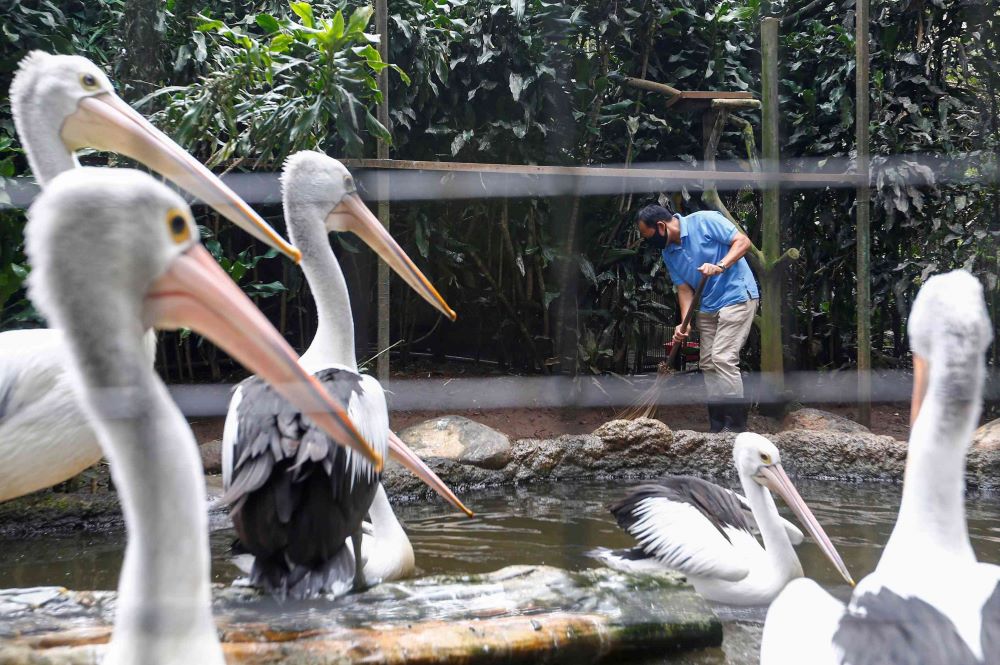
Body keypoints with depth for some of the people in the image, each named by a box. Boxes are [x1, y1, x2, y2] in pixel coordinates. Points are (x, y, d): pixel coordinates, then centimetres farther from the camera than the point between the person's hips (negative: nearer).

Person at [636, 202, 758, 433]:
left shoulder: (705, 221, -14)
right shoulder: (669, 254, 7)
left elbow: (743, 241, -15)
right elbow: (684, 288, 5)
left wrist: (720, 266, -29)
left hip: (737, 296, -8)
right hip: (708, 307, 8)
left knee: (723, 358, -16)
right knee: (708, 363, 6)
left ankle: (736, 426, -15)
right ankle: (717, 426, 10)